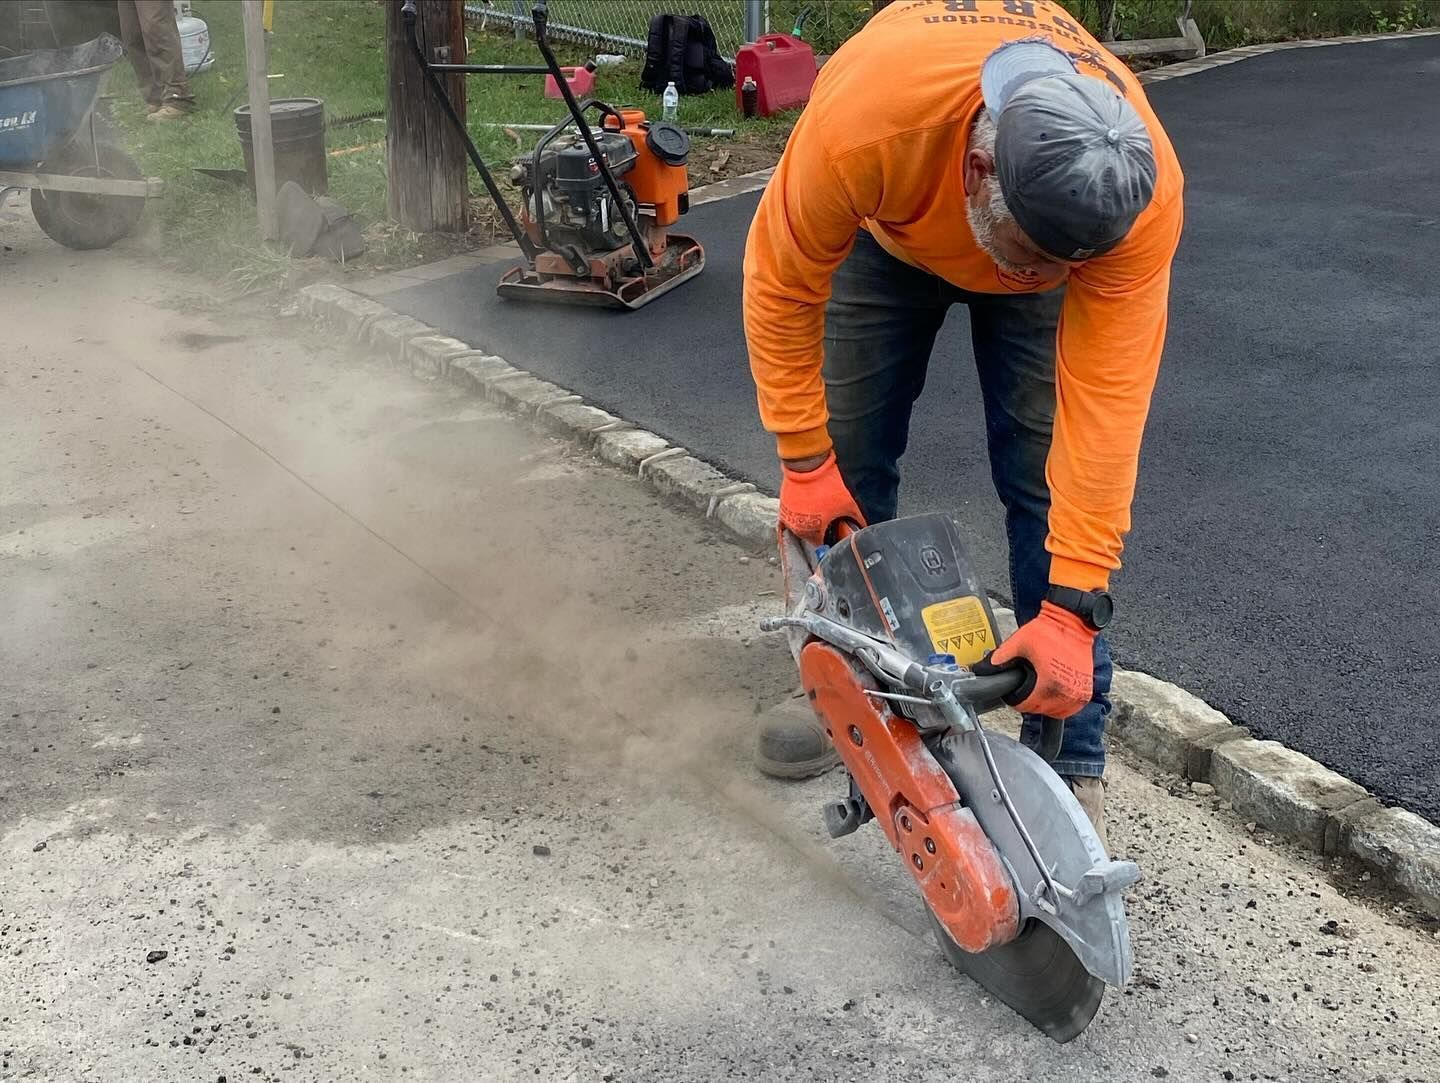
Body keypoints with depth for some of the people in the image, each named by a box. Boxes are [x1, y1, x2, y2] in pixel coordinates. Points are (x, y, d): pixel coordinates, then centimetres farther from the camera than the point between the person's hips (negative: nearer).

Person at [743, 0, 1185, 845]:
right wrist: (804, 459, -20)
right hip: (891, 228, 1)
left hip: (1057, 224, -1)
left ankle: (1071, 759, -1)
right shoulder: (863, 114, -44)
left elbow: (1105, 399, -37)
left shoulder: (1145, 193, -41)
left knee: (1050, 481, -11)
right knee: (850, 464, 1)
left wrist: (1072, 607, -38)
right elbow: (783, 282, -26)